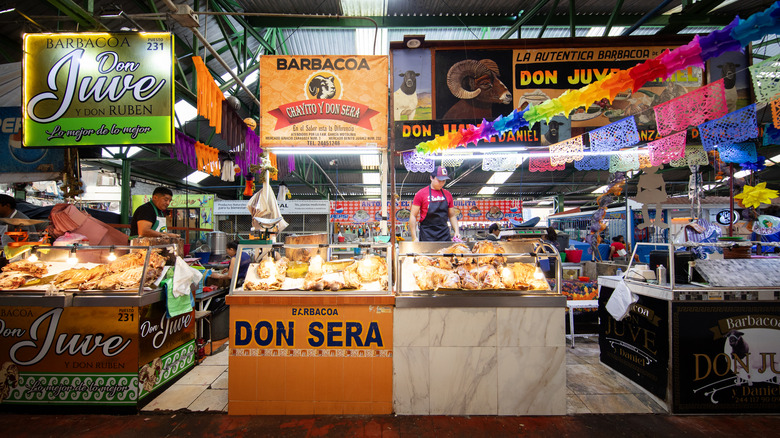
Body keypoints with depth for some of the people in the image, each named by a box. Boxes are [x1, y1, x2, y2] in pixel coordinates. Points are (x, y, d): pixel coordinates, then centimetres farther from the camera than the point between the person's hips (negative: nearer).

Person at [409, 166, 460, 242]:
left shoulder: (448, 194, 10)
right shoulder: (421, 194, -2)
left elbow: (452, 216, 17)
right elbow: (413, 216, -3)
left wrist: (457, 231, 2)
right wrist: (414, 237, -9)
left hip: (445, 236, 4)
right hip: (427, 237, -3)